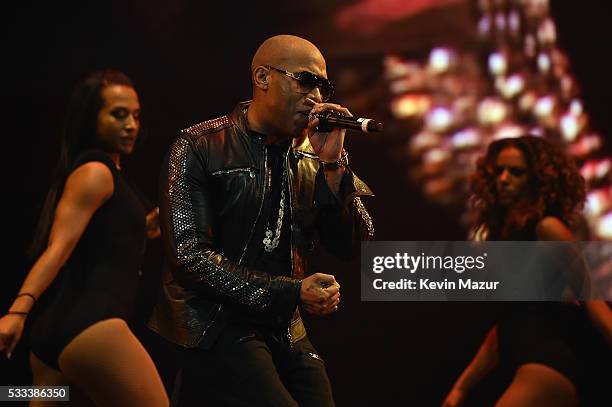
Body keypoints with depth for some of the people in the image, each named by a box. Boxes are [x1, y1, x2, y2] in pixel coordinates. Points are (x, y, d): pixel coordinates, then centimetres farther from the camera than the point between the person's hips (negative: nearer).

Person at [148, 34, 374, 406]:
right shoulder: (200, 148, -7)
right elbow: (189, 256, -14)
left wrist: (333, 164, -11)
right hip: (217, 330, -6)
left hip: (287, 331, 6)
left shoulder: (309, 159, 7)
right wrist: (290, 292, -16)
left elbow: (353, 247, 2)